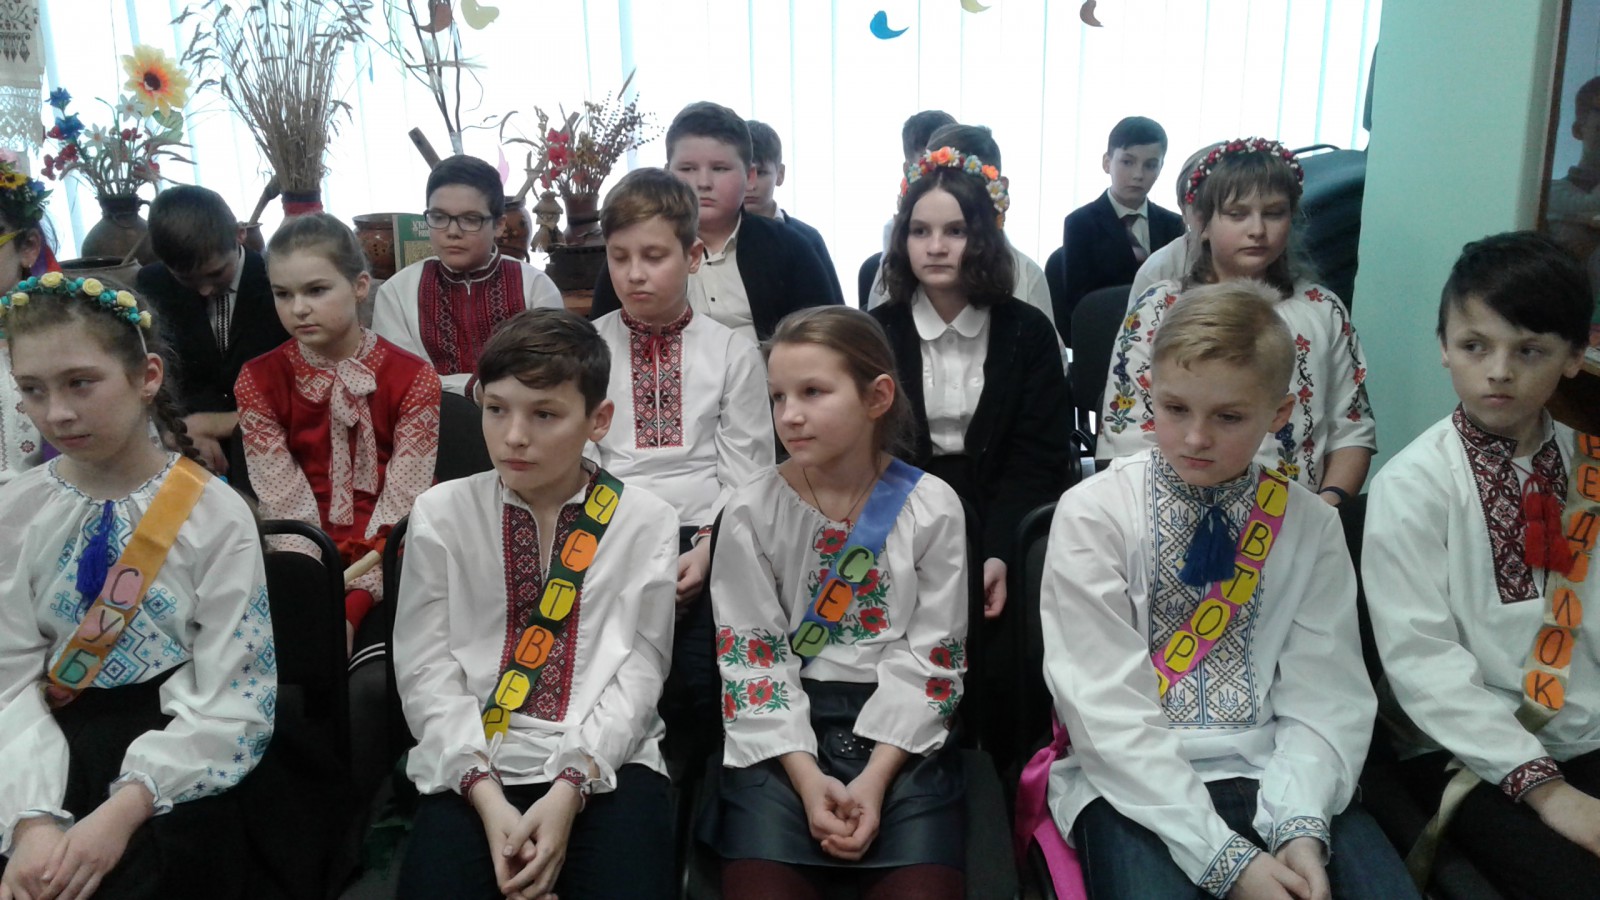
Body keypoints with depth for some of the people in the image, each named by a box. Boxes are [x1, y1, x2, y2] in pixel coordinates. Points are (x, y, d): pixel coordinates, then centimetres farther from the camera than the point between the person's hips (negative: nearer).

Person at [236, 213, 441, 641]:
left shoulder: (413, 379, -5)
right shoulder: (259, 380, 1)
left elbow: (399, 509, -10)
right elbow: (287, 509, -7)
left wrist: (354, 605, -21)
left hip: (389, 573, -1)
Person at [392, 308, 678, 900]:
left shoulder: (646, 522, 2)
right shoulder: (441, 513, 4)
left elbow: (638, 669, -3)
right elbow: (426, 670, -1)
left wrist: (571, 788, -16)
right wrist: (488, 797, -14)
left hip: (604, 761, 0)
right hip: (471, 764, 1)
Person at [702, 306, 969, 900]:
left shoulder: (932, 508, -1)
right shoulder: (751, 513, -1)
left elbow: (931, 657, -3)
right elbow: (750, 655, -3)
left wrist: (877, 775, -13)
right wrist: (807, 776, -13)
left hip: (897, 726, 0)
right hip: (782, 728, 0)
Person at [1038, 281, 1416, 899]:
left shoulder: (1310, 526, 5)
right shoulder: (1093, 514, -6)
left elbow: (1323, 698, 2)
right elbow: (1107, 709, -11)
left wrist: (1301, 827, -16)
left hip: (1272, 776, 3)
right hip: (1137, 781, -2)